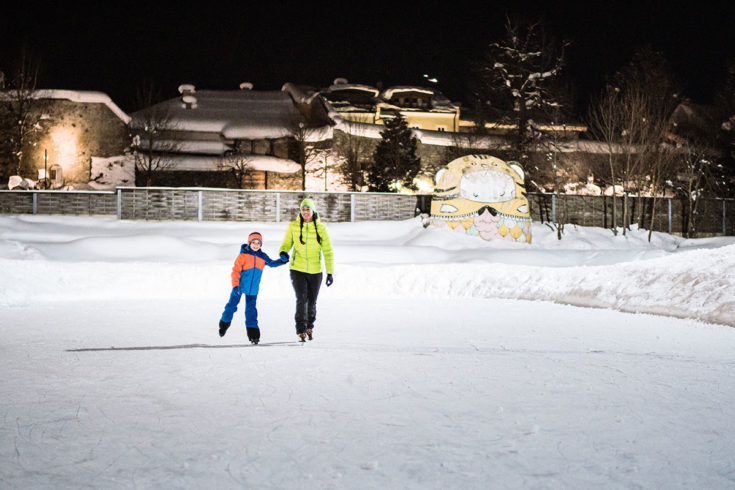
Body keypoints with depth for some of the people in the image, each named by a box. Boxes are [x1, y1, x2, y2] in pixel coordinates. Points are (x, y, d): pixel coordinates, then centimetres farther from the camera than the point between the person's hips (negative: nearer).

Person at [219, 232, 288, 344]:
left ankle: (253, 331, 3)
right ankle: (225, 322, 29)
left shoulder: (262, 256, 4)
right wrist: (235, 285, -18)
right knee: (232, 304, 8)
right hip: (240, 286, -3)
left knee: (251, 308, 2)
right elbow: (236, 270, -12)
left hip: (253, 289, 3)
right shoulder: (243, 255, -11)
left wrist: (282, 261, -4)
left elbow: (271, 263, 15)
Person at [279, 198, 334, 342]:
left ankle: (310, 326, 33)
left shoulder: (321, 228, -3)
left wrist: (330, 272, -3)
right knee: (301, 299, -14)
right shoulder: (293, 227, -3)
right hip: (297, 269, -1)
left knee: (312, 301, 10)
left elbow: (328, 251, 0)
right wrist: (283, 252, -17)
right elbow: (287, 243, 8)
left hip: (315, 271, 1)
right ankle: (301, 330, -6)